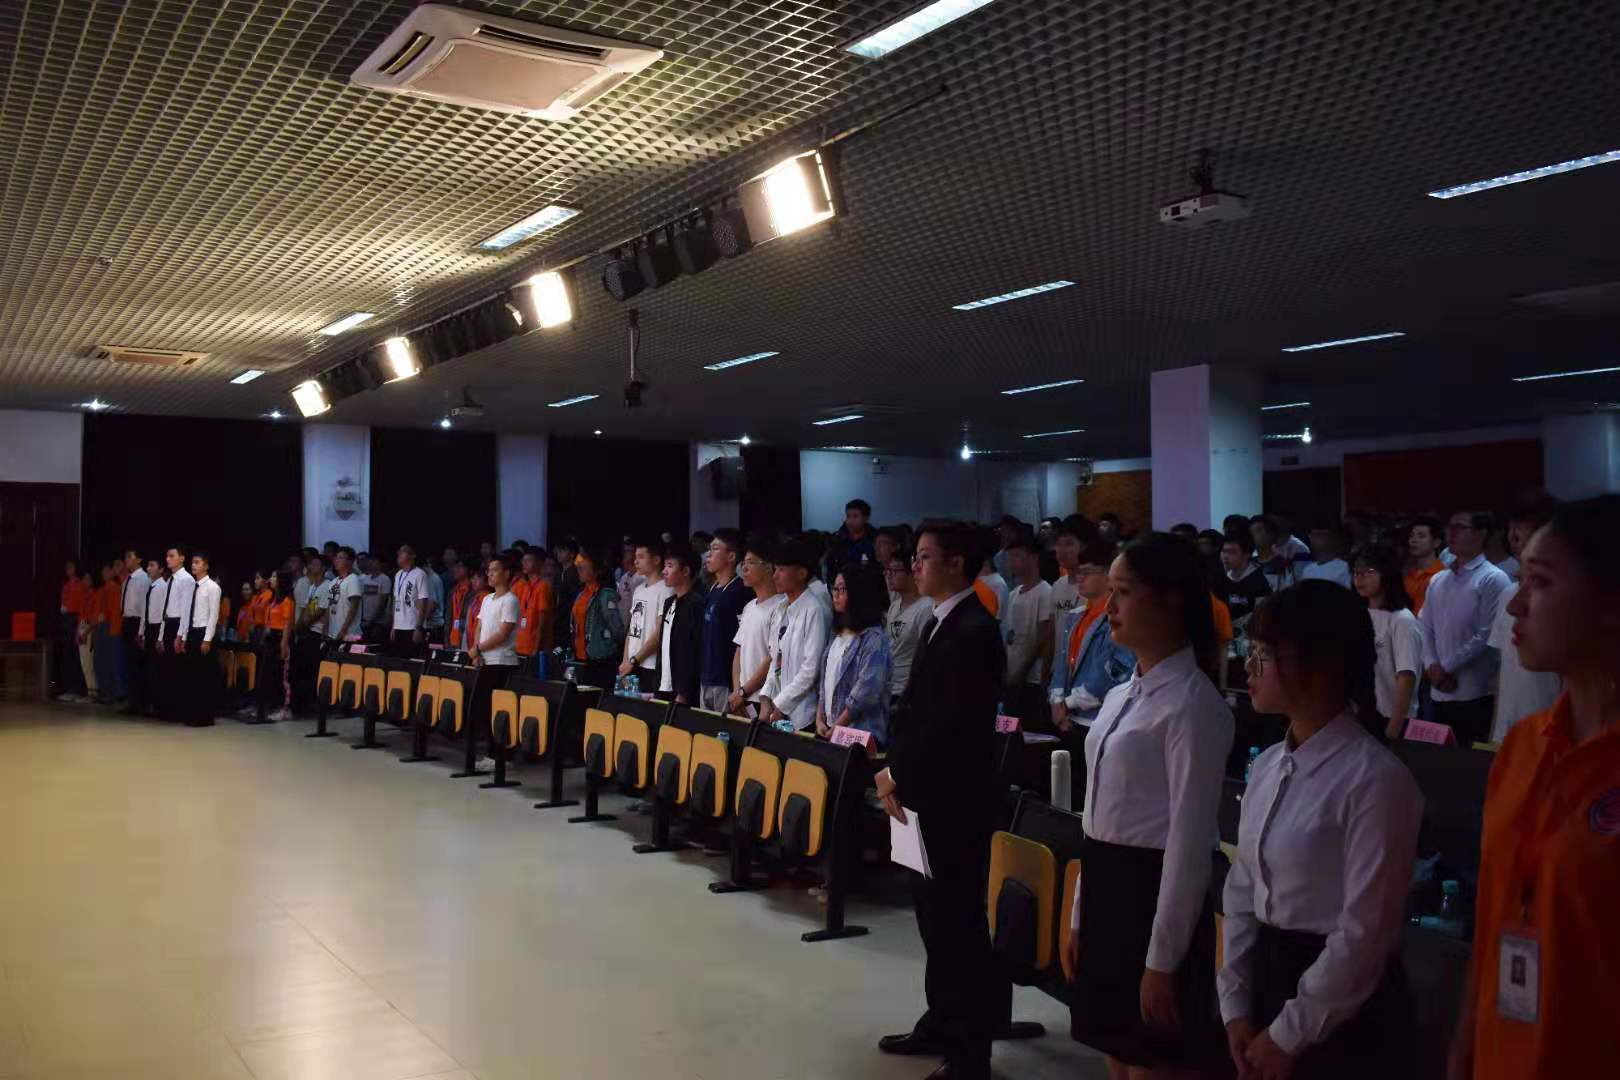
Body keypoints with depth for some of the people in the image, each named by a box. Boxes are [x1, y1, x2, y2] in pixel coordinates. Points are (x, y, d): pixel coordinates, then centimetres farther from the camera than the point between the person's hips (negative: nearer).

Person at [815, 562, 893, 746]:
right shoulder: (838, 635, 12)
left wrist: (834, 731, -12)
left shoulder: (874, 639, -14)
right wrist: (820, 721, 2)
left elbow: (864, 696, -18)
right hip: (829, 731, 7)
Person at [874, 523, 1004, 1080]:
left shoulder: (975, 631, -17)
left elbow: (953, 723, -23)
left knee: (960, 921, 1)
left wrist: (898, 774, -13)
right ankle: (941, 1024, 31)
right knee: (934, 916, 17)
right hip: (924, 795, 9)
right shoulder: (937, 624, 13)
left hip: (955, 802, -9)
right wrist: (895, 771, 0)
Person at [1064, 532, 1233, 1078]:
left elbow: (1190, 839, -17)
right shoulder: (1121, 696, 11)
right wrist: (1081, 916, 17)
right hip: (1106, 888, 8)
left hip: (1153, 893, -8)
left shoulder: (1192, 703, -15)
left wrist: (1163, 959, -17)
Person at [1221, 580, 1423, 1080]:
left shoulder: (1375, 778, -19)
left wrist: (1288, 1035, -12)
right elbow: (1242, 891, 8)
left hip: (1343, 1013, -6)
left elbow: (1364, 931, -18)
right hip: (1267, 977, 6)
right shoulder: (1267, 766, 3)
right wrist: (1236, 1006, 2)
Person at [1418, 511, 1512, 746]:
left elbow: (1486, 636, -12)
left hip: (1476, 695, -6)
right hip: (1440, 693, 6)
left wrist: (1446, 667, -8)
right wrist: (1432, 666, -5)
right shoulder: (1437, 581, 14)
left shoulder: (1493, 579, -6)